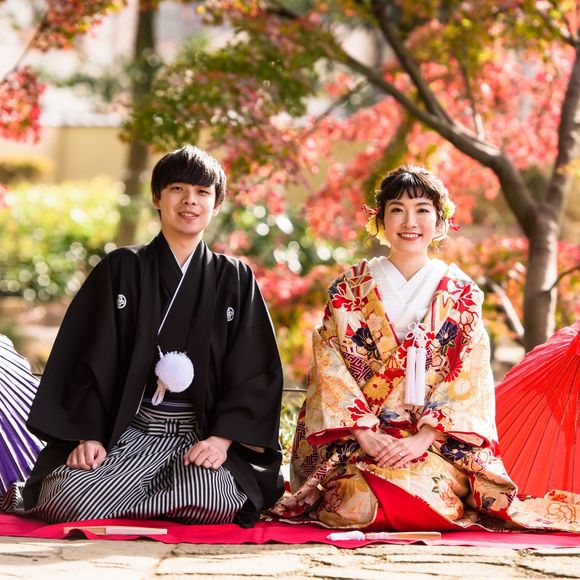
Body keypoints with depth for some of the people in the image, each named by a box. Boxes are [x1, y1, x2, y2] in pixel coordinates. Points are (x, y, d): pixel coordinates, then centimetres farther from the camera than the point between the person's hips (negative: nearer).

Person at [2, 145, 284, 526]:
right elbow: (90, 360, 6)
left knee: (213, 502, -34)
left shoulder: (235, 279, 11)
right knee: (66, 502, -29)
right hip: (130, 430, -1)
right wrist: (87, 435, -7)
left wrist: (223, 439, -9)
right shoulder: (121, 270, 10)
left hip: (203, 434, 1)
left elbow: (255, 371, 6)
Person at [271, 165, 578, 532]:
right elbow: (330, 368, 1)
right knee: (360, 500, -29)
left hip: (437, 443, 0)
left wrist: (424, 438, -13)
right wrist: (365, 434, -13)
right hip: (357, 441, 0)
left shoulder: (461, 294, 9)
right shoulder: (349, 289, 9)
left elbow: (470, 379, 1)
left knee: (427, 494, -30)